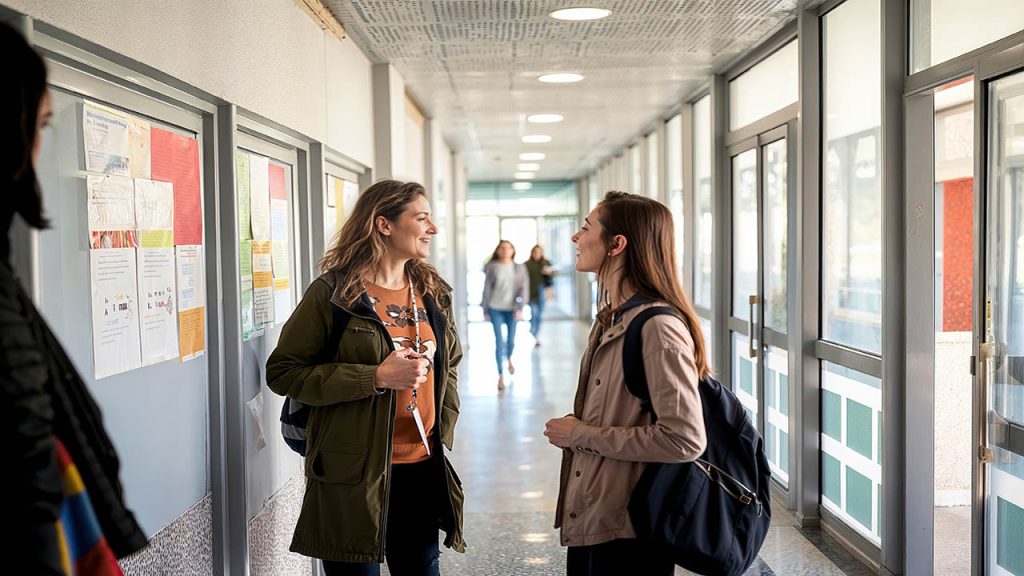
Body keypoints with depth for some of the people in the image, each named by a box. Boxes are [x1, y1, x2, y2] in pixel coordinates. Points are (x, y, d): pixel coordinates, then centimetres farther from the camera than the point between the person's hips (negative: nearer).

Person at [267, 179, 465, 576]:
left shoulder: (433, 293, 9)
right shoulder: (333, 293, -9)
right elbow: (283, 372, -11)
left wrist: (443, 435, 7)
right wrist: (375, 377, -19)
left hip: (422, 469, 5)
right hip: (353, 473, -5)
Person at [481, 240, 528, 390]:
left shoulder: (519, 268, -1)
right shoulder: (491, 268, -2)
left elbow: (524, 289, -5)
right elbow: (487, 289, 2)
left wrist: (520, 308, -16)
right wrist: (485, 310, 3)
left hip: (512, 309, 1)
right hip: (495, 308, -1)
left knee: (511, 340, 12)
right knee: (499, 341, -8)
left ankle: (509, 359, 47)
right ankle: (501, 376, -1)